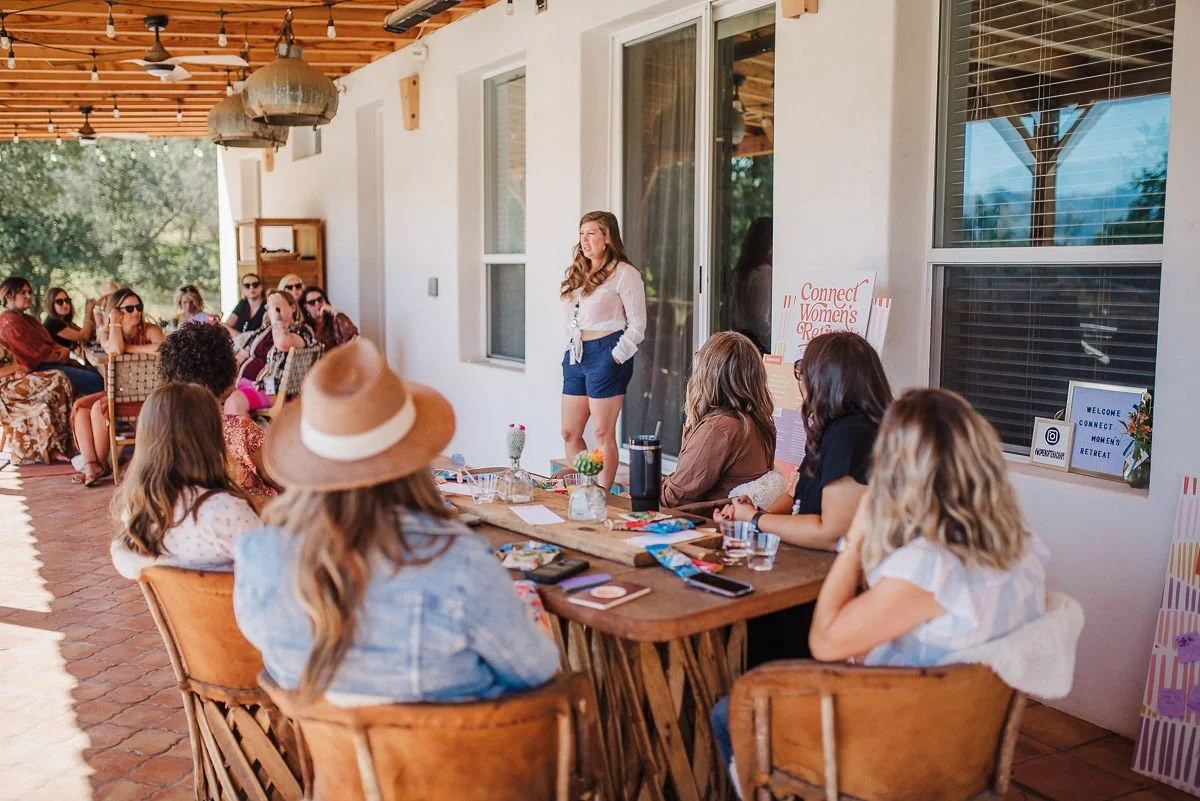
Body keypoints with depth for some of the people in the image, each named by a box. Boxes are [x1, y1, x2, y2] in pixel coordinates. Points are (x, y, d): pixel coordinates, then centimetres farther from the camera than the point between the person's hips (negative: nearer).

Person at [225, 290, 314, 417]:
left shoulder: (302, 330, -1)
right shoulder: (263, 331, 22)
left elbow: (282, 344, -24)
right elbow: (241, 356, 22)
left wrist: (275, 313, -14)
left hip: (267, 388, -7)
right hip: (242, 382, 8)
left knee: (234, 403, -31)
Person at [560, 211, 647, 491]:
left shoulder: (625, 273, -6)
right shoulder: (577, 274, 16)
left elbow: (637, 325, -8)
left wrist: (616, 357, -13)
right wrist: (572, 349, 13)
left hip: (605, 355, -8)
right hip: (576, 355, 8)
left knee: (602, 433, -5)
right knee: (570, 433, 8)